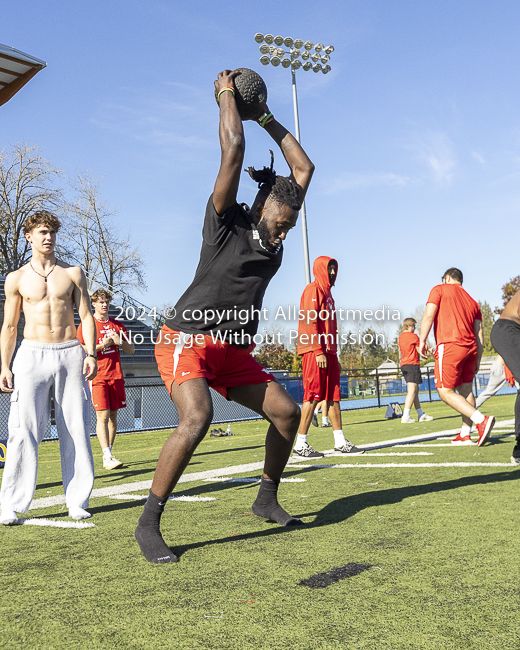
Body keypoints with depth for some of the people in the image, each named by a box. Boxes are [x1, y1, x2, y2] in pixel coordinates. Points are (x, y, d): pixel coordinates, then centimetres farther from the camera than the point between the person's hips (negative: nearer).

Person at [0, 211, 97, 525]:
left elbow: (86, 316, 8)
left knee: (76, 430, 0)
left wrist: (91, 354, -5)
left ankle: (77, 502, 8)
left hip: (70, 354, 1)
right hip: (32, 355, -1)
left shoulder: (73, 273, 11)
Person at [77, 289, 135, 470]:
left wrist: (120, 342, -6)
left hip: (116, 375, 5)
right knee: (102, 415, -11)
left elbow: (131, 350, 13)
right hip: (97, 376, -5)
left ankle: (109, 453, 15)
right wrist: (101, 345, -13)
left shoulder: (118, 324, 14)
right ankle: (107, 457, -13)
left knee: (113, 415, 7)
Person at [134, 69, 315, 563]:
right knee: (196, 418, -29)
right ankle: (148, 525, -17)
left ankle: (267, 498, 21)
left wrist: (267, 118, 18)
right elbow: (233, 149, -14)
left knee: (286, 411, 2)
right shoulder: (226, 223, -7)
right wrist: (226, 92, -1)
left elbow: (303, 168, 16)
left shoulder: (275, 235, 11)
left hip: (234, 351, 7)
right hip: (188, 340, -7)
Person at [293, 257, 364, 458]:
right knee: (313, 395, -9)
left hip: (328, 351, 9)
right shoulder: (313, 290, -6)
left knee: (334, 396, 8)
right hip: (315, 352, -9)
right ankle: (300, 444, -4)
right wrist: (318, 352, -21)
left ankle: (340, 442, 13)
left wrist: (333, 353, 18)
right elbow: (309, 322, -15)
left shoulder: (327, 293, 22)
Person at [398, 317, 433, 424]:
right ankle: (405, 417, -22)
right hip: (413, 364, -9)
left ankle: (421, 414, 21)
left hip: (404, 365, 9)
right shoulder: (414, 336, -7)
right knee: (412, 391, -13)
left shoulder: (400, 337, 16)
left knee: (415, 390, 15)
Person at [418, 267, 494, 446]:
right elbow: (479, 333, 16)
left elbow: (428, 315, -7)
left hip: (450, 345, -7)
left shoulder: (440, 289, 8)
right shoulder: (472, 302, 23)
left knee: (445, 392, -5)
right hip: (471, 348, 7)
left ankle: (481, 420, -20)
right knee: (465, 390, 14)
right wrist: (477, 360, 18)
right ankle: (465, 434, 10)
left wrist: (422, 340, -5)